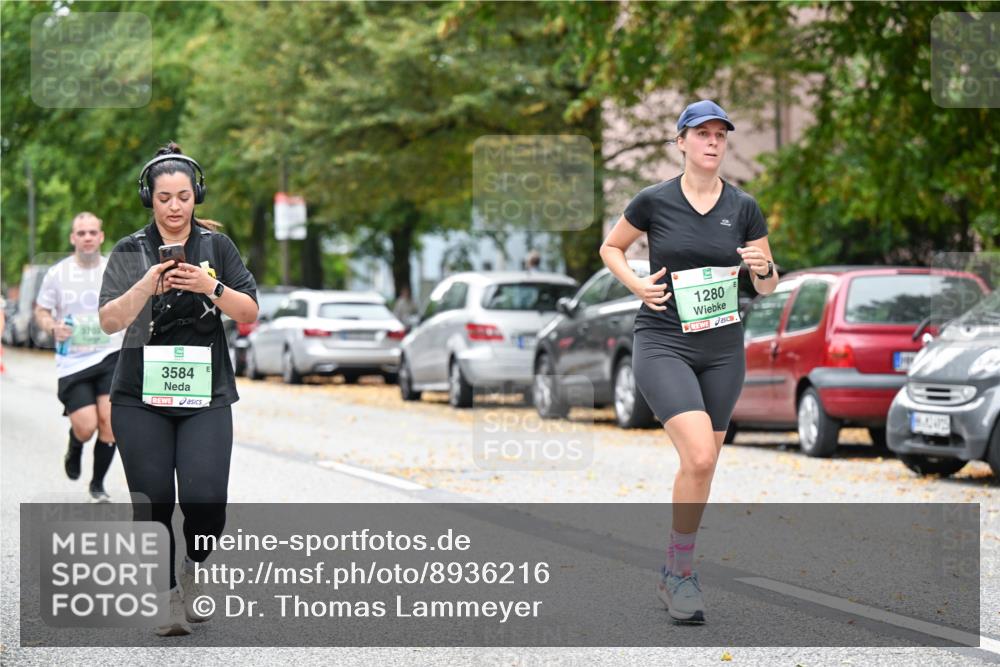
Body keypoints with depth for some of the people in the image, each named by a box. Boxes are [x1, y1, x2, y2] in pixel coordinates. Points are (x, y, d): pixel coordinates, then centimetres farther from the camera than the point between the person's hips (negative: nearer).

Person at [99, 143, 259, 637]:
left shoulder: (217, 246, 7)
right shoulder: (129, 251, 3)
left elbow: (250, 312, 4)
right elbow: (109, 321, -6)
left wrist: (211, 287, -13)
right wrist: (147, 286, -21)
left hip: (206, 395, 0)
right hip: (141, 396, 0)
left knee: (206, 500, -12)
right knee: (153, 504, -1)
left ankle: (192, 568, 17)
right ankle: (169, 599, 12)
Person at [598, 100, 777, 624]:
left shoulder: (744, 207, 2)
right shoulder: (654, 201, -4)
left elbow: (768, 287, 8)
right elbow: (610, 247, 12)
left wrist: (761, 267, -14)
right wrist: (636, 284, -6)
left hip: (723, 349, 4)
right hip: (662, 343, -4)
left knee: (704, 463, 9)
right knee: (699, 457, -21)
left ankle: (678, 570, 27)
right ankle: (678, 573, -6)